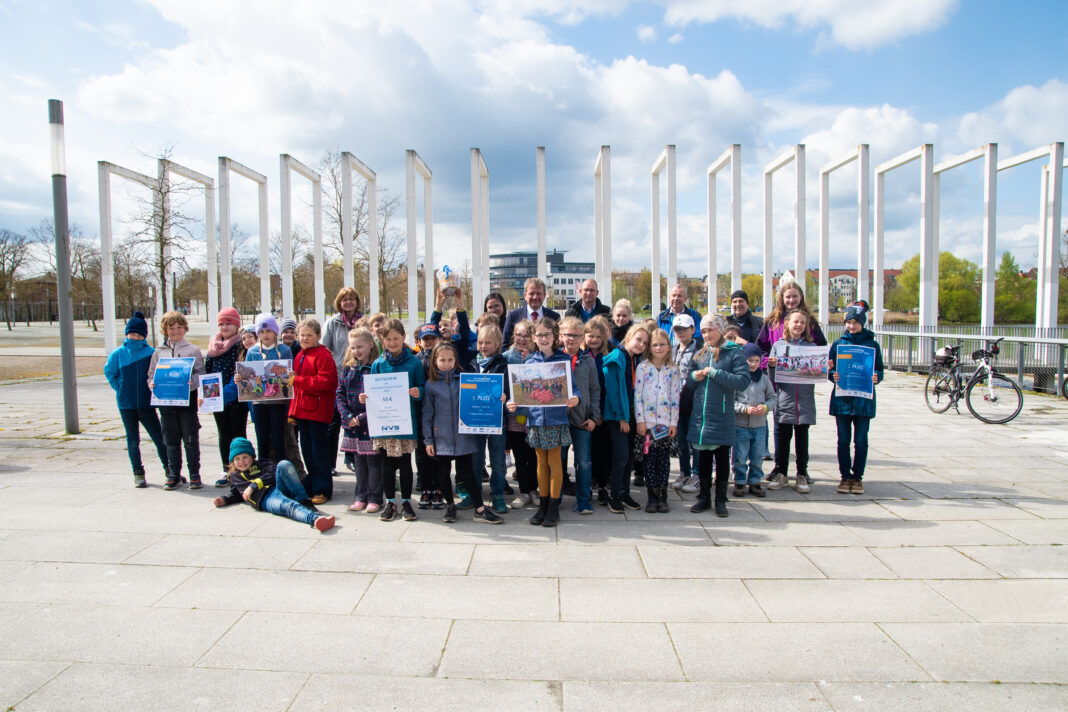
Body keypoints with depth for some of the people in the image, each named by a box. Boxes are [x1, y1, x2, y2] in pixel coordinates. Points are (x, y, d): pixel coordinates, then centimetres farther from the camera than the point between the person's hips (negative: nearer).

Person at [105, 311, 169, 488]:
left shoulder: (151, 353, -4)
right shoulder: (118, 354, 1)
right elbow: (109, 373, 12)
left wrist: (153, 388, -2)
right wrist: (121, 390, 7)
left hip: (146, 403, -1)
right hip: (126, 404, 1)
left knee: (159, 437, 0)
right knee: (133, 440, 8)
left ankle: (169, 469, 12)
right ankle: (138, 473, 19)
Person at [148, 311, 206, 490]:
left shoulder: (193, 350, 2)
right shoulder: (159, 352, 11)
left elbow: (201, 373, -4)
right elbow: (151, 374, 13)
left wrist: (192, 382, -23)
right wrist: (152, 384, -8)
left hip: (187, 400, -3)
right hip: (166, 401, 3)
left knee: (191, 440, 1)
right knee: (171, 441, 10)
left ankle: (195, 475, 9)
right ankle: (174, 476, 19)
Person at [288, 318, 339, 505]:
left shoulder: (323, 355, -11)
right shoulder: (299, 357, 17)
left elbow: (326, 381, -22)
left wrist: (297, 380, -21)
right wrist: (293, 412, 16)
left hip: (318, 410, -9)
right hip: (302, 410, 9)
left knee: (319, 451, -3)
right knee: (306, 451, 15)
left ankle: (323, 490, 6)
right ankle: (312, 487, 26)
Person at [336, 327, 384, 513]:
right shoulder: (347, 368, 8)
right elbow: (340, 394, 7)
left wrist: (362, 418, -17)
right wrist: (348, 417, -7)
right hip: (352, 425, 6)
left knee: (374, 461, 4)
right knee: (359, 462, 14)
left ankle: (374, 499, 14)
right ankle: (360, 497, 24)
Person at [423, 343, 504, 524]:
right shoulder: (431, 384, 0)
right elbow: (427, 413, 3)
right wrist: (428, 440, 1)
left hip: (462, 437, -1)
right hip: (440, 438, 1)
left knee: (465, 472, 3)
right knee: (442, 474, 9)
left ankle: (480, 509, 13)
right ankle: (450, 506, 29)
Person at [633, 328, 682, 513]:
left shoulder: (673, 370, 6)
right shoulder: (642, 367, 0)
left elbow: (675, 397, 5)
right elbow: (637, 395, -2)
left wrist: (674, 422, 0)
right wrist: (640, 420, -7)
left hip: (666, 422, 1)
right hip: (647, 422, -1)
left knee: (664, 459, 5)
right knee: (649, 459, 2)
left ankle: (662, 496, 15)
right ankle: (652, 496, 12)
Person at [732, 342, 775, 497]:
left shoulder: (764, 379, 6)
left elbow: (772, 398, 11)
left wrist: (765, 407, -8)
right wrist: (745, 409, -17)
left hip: (760, 425, 3)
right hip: (740, 425, -3)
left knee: (757, 457, 11)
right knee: (740, 458, 4)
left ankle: (755, 482, 23)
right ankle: (739, 482, 17)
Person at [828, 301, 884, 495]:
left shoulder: (872, 344, 4)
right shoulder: (838, 344, 6)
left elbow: (879, 370, 6)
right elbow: (830, 370, 7)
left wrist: (876, 378, -15)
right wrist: (833, 374, -15)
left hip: (864, 400, -1)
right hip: (842, 399, 1)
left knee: (861, 441, 4)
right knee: (843, 440, 5)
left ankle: (857, 477, 16)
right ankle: (845, 476, 16)